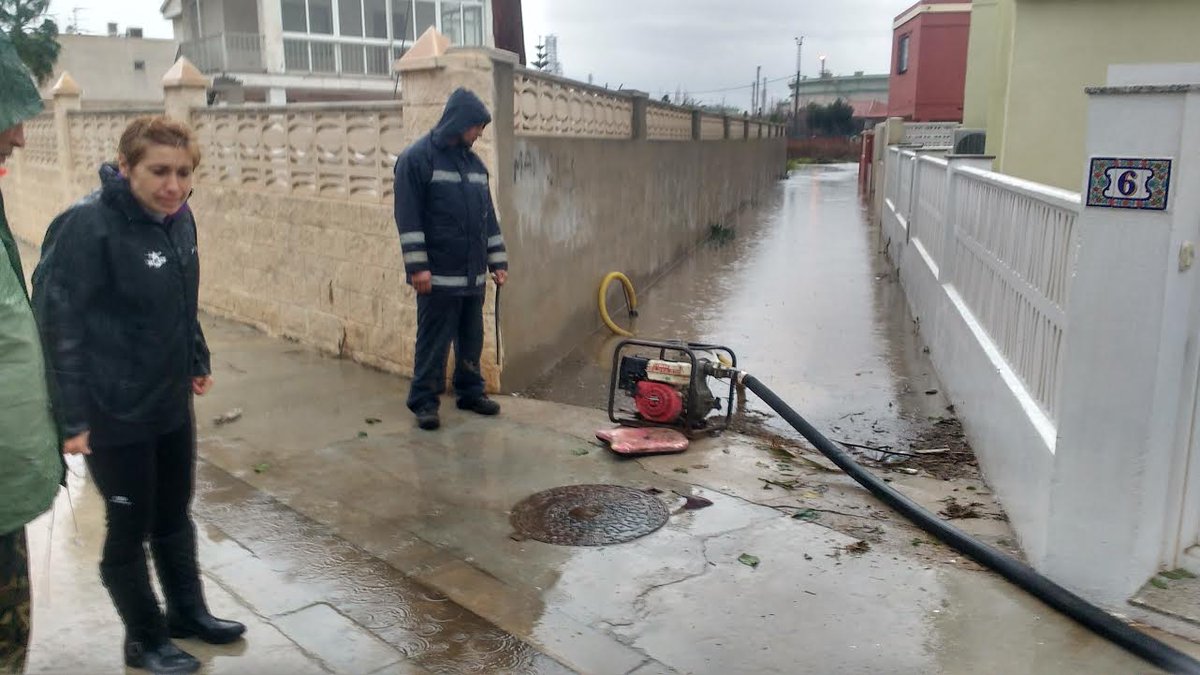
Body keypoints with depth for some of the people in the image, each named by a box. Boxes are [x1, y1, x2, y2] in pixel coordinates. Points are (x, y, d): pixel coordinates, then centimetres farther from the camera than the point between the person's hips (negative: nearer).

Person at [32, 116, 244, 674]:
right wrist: (72, 415, -22)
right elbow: (56, 323, -22)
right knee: (130, 527, 10)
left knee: (174, 515, 21)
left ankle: (188, 612, 40)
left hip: (171, 403, 7)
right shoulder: (87, 226, -21)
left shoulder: (178, 217, 1)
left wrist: (196, 363, 19)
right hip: (113, 413, -7)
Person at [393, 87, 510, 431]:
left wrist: (498, 261, 14)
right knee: (433, 343, 0)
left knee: (472, 340, 13)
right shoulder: (417, 158, -8)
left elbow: (489, 217, 17)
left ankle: (470, 392, 27)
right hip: (438, 275, -6)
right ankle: (424, 402, 10)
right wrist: (417, 266, -16)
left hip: (473, 274, 7)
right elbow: (408, 218, -12)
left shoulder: (474, 163, 14)